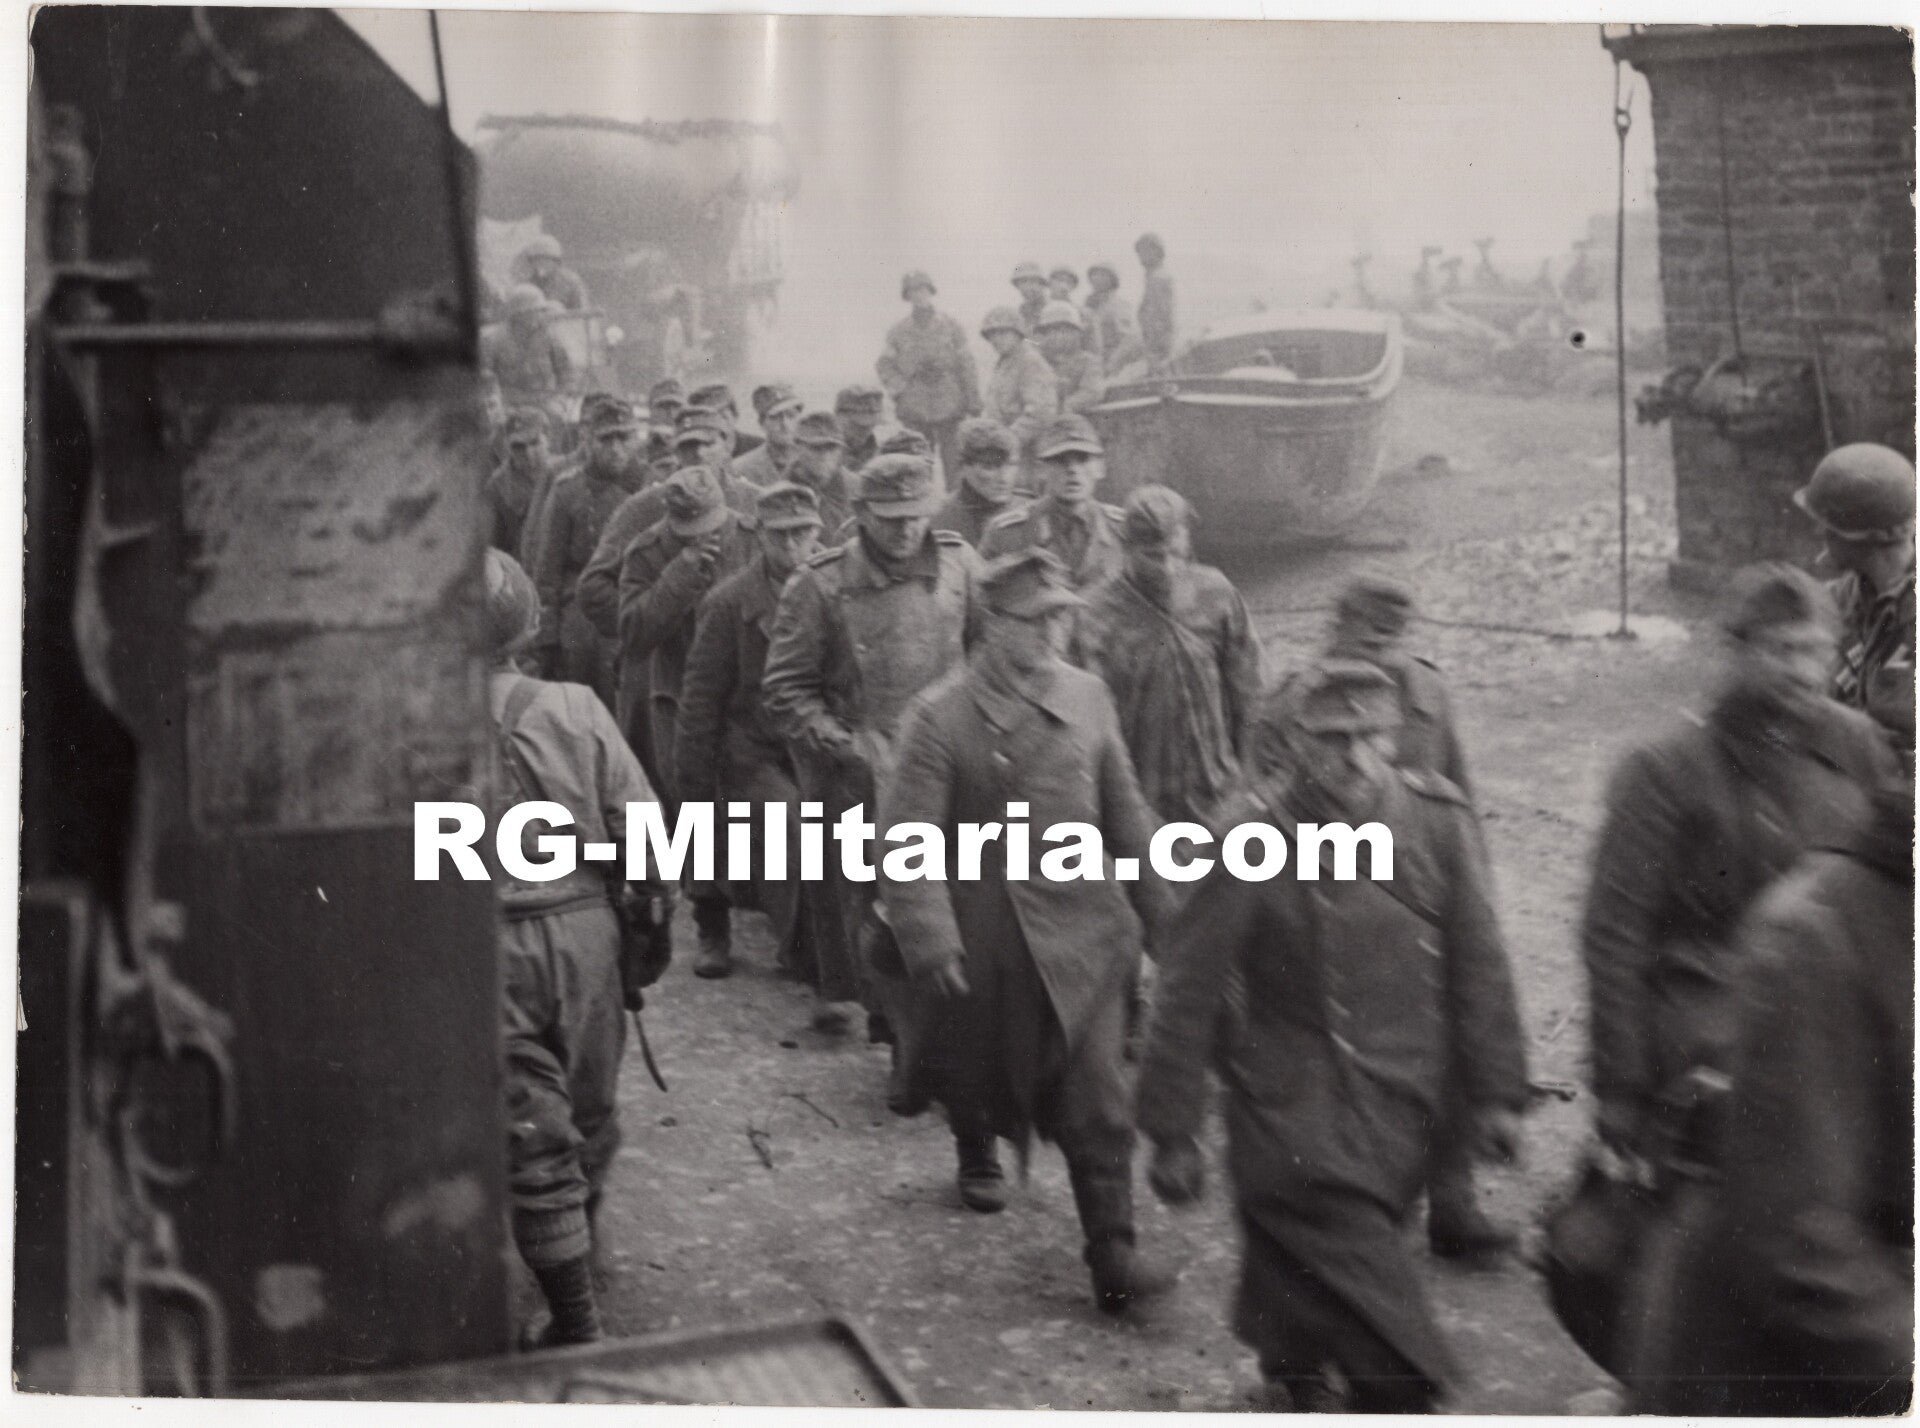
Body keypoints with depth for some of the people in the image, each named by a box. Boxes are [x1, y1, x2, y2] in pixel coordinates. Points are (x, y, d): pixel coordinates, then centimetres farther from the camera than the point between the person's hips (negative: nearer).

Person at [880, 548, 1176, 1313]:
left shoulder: (1087, 697, 1)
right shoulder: (940, 716, -12)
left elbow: (1124, 810, 11)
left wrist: (1158, 904, 14)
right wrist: (930, 939, -23)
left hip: (1080, 927, 2)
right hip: (982, 932, -2)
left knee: (1097, 1098, -5)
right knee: (975, 1068, 19)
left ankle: (1111, 1255, -1)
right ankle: (978, 1156, 53)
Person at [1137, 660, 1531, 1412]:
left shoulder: (1437, 819, -6)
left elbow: (1477, 963, 5)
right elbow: (1190, 992, -10)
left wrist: (1494, 1092, 8)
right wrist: (1173, 1135, -6)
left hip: (1401, 1105, 4)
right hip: (1295, 1105, -3)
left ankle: (1293, 1366, 42)